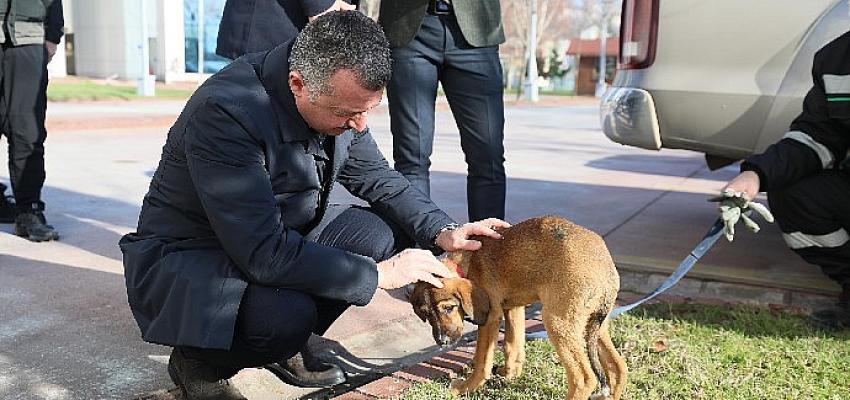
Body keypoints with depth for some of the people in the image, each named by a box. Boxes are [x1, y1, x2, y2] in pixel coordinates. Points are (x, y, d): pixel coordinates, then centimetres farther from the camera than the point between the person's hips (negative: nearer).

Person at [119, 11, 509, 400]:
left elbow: (377, 176, 4)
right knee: (289, 313, -34)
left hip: (280, 236, 8)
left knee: (385, 231, -9)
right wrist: (378, 273, -28)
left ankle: (286, 346, 6)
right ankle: (197, 360, 0)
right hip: (187, 254, -7)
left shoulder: (339, 98, -10)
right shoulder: (225, 111, -33)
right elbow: (264, 254, -35)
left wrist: (443, 232, -11)